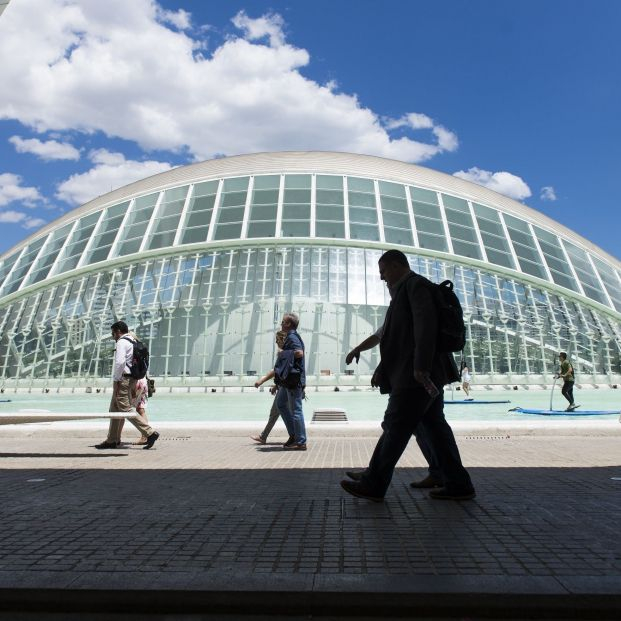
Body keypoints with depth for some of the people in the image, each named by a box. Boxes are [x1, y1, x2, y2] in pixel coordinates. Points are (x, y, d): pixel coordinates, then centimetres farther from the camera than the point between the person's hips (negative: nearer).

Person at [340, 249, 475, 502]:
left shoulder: (415, 284, -7)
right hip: (427, 374, 10)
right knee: (435, 426, 11)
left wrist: (421, 366, -27)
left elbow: (426, 324, -21)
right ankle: (458, 485, 16)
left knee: (395, 427, -4)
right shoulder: (406, 290, 23)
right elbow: (400, 338, 25)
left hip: (416, 375, -10)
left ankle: (373, 485, 5)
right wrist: (383, 369, 22)